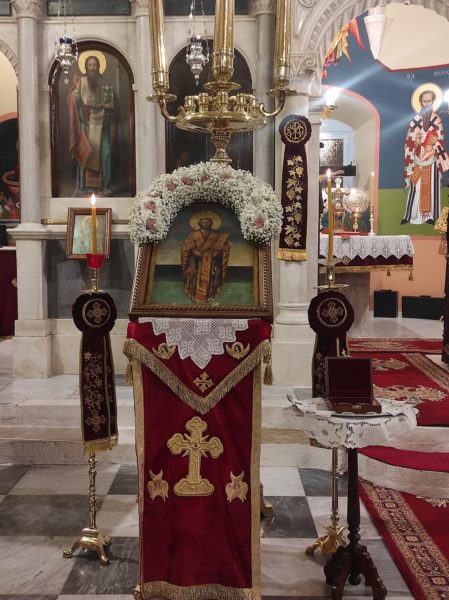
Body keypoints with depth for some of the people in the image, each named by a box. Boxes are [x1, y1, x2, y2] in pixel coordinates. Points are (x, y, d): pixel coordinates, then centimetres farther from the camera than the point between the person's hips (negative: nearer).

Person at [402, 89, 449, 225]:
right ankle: (410, 215, 5)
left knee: (431, 187, 2)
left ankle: (430, 215, 8)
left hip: (432, 159, 1)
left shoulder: (437, 120, 2)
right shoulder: (415, 120, -1)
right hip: (418, 159, -1)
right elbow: (410, 142, -1)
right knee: (416, 187, 0)